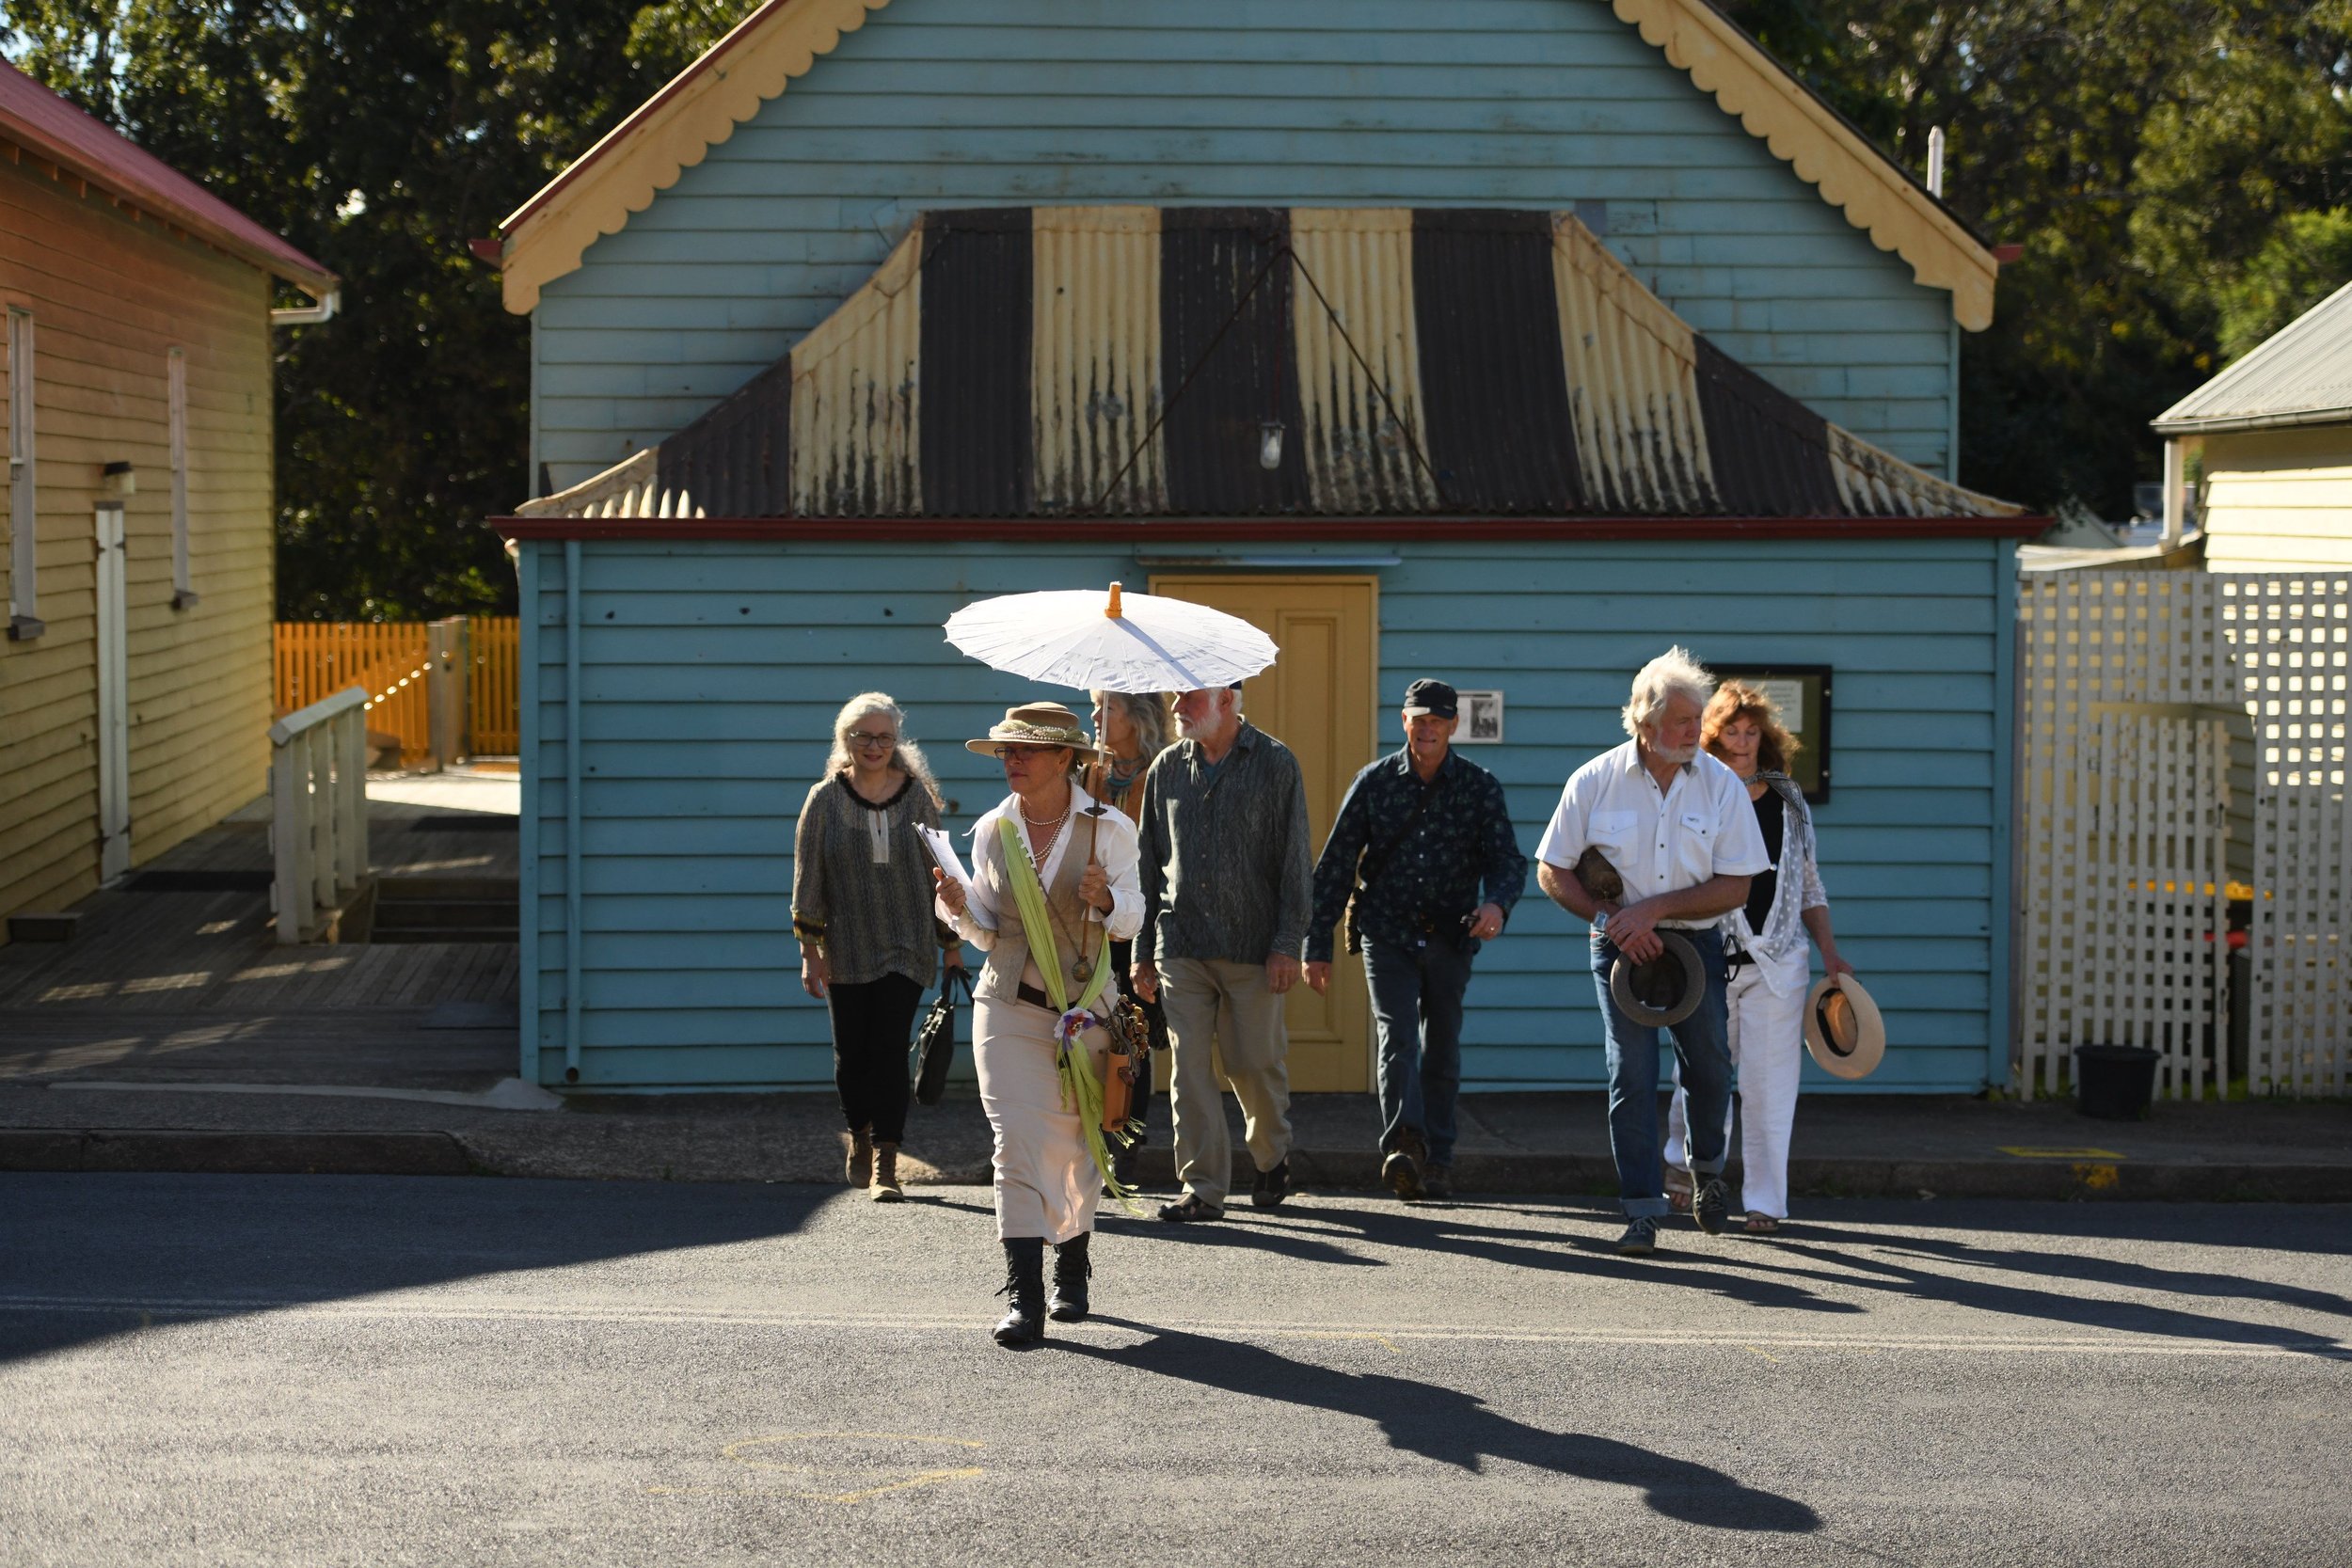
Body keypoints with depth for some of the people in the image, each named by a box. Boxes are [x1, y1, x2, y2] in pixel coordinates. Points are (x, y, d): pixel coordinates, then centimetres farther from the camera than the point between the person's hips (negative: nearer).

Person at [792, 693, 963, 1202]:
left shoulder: (916, 796, 3)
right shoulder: (824, 799, 1)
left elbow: (937, 872, 9)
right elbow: (807, 877, 1)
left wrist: (951, 942, 10)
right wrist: (809, 949, -4)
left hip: (905, 948, 0)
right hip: (846, 950, 1)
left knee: (890, 1051, -9)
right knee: (851, 1054, 6)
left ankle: (884, 1165, -8)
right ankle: (860, 1140, 33)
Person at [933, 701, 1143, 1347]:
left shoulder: (1109, 829, -2)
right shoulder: (992, 831, 4)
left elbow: (1131, 918, 1)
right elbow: (989, 933, 11)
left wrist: (1104, 899, -20)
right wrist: (961, 908, -10)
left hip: (1084, 1008, -1)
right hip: (1009, 1005, 1)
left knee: (1076, 1147, 9)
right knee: (1017, 1142, -12)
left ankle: (1073, 1270, 33)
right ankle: (1024, 1297, -15)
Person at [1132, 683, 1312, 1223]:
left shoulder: (1275, 764, -2)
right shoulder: (1167, 768, 10)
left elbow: (1295, 861, -3)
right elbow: (1150, 863, 14)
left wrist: (1288, 944, -9)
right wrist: (1143, 950, 11)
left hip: (1252, 945, -3)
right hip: (1181, 946, 3)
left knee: (1255, 1062, 3)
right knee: (1188, 1065, -4)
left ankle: (1273, 1158, 30)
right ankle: (1203, 1188, 0)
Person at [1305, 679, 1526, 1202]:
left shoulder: (1479, 787, 2)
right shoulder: (1374, 782, 2)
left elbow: (1507, 859, -3)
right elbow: (1335, 866, 4)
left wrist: (1497, 903, -27)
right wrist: (1317, 945, 1)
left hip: (1449, 938, 1)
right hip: (1388, 934, -1)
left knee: (1442, 1054, 10)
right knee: (1398, 1040, -17)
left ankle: (1436, 1162, 20)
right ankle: (1404, 1149, -31)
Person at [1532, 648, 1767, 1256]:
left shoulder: (1721, 784, -6)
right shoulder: (1594, 782, -7)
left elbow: (1735, 888, -7)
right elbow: (1551, 872, 1)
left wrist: (1653, 908, -16)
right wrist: (1609, 918, -13)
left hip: (1696, 942, 1)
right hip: (1621, 947, -1)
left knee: (1709, 1067, 5)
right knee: (1631, 1073, -8)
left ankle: (1707, 1170, 35)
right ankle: (1641, 1211, -2)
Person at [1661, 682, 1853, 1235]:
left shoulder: (1787, 802, 12)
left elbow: (1809, 884, 18)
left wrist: (1830, 955, 10)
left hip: (1776, 962, 2)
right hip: (1706, 961, -2)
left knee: (1769, 1084, -1)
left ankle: (1764, 1200, 6)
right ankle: (1683, 1166, 28)